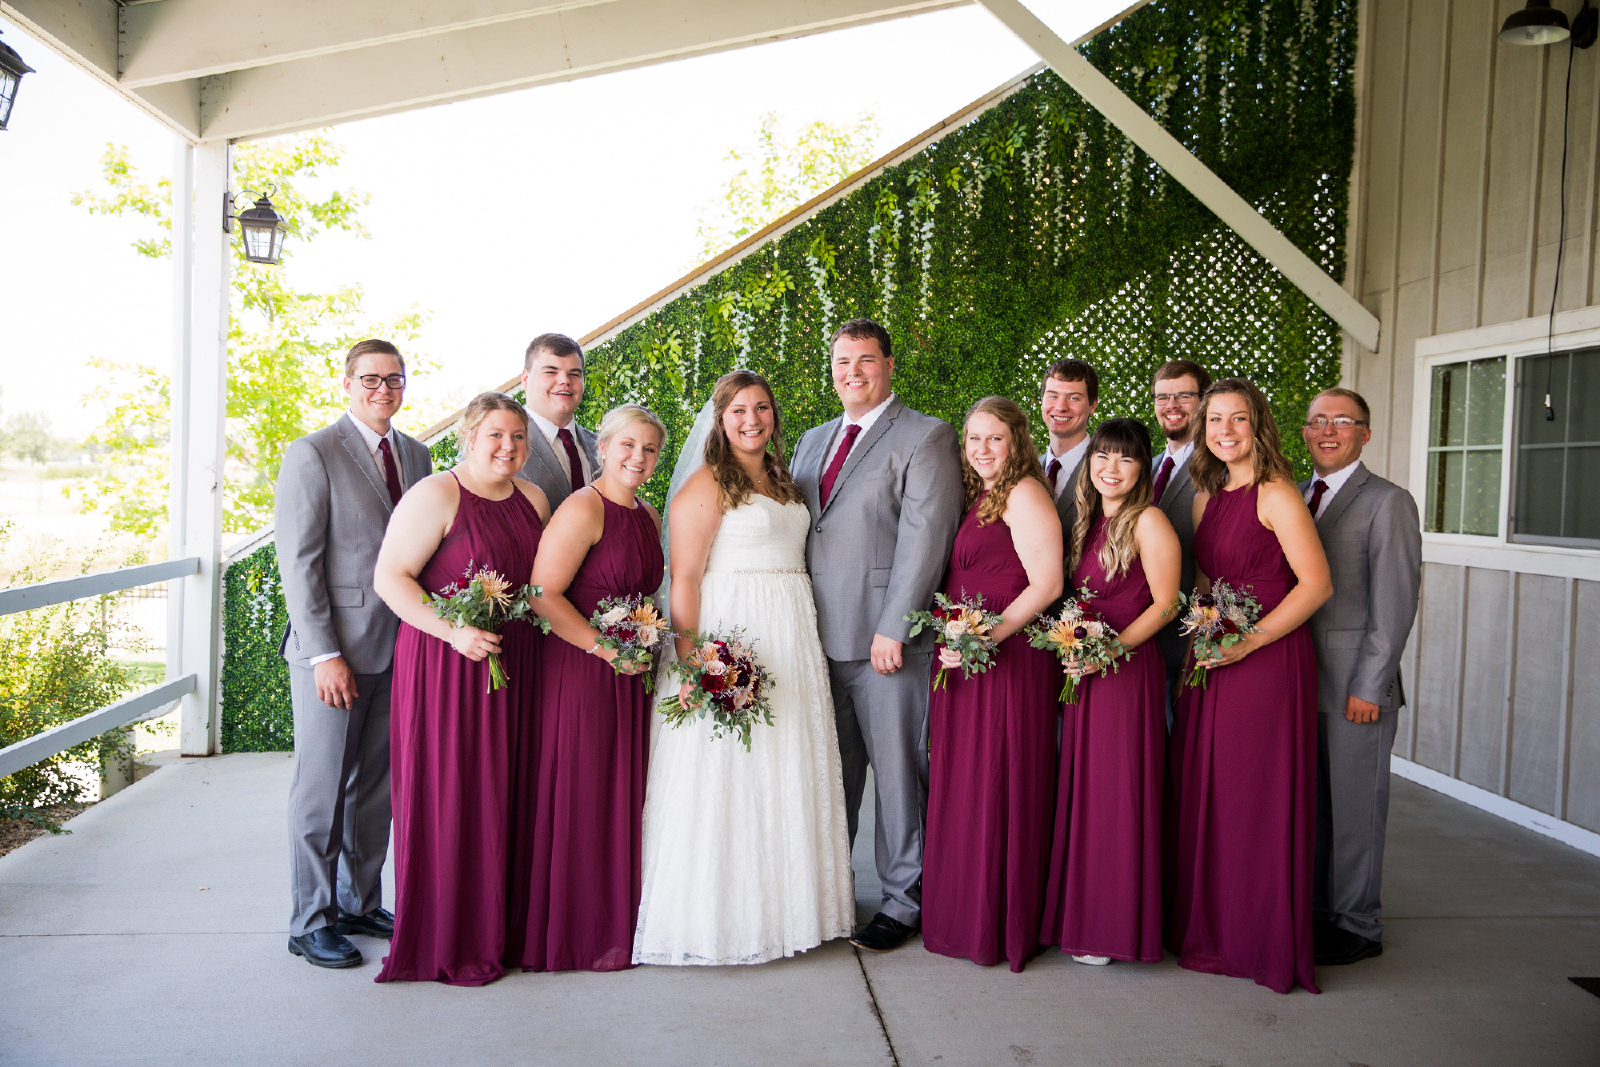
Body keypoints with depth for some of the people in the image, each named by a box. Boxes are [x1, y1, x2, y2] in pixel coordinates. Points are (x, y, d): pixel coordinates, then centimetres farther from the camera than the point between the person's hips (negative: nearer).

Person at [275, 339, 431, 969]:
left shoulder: (416, 455, 12)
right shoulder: (313, 454, -6)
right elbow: (297, 562, -11)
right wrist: (324, 654, -15)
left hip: (400, 645, 6)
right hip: (334, 647, -6)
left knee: (377, 785, 13)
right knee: (322, 788, 3)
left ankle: (360, 904, 26)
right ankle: (310, 923, 17)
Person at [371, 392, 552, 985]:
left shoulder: (532, 499, 12)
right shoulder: (436, 495, -8)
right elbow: (389, 577, -13)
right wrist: (454, 631, -22)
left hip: (515, 665, 6)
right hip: (447, 665, -6)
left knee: (509, 794, 9)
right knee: (449, 796, 0)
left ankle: (504, 930, 23)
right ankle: (445, 943, 14)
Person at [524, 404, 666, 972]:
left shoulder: (648, 516, 13)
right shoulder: (584, 509, -13)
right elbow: (543, 594, -19)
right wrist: (606, 648, -19)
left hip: (630, 674, 8)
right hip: (580, 671, -8)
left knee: (625, 794, 12)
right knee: (580, 801, 0)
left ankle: (618, 921, 26)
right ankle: (578, 934, 14)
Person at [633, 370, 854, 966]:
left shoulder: (782, 481, 16)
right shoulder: (707, 484, -7)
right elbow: (684, 578, -13)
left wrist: (805, 638, 12)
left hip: (793, 640, 8)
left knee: (788, 774, 12)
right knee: (726, 777, -2)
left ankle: (783, 905, 24)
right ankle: (722, 915, 10)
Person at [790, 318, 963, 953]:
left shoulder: (926, 437, -3)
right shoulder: (813, 442, 18)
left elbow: (925, 538, -12)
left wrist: (893, 628, -17)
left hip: (885, 638, -6)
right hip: (820, 637, 6)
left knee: (897, 770, 3)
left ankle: (904, 901, 18)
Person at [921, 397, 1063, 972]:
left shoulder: (1024, 494, -8)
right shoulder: (977, 499, 17)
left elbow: (1047, 584, -16)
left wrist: (988, 636, -21)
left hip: (1007, 660, -9)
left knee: (997, 788, -1)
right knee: (959, 788, 12)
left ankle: (1000, 927, 12)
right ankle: (961, 917, 25)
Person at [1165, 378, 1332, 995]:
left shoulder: (1275, 494, -9)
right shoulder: (1206, 497, 14)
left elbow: (1316, 583, -14)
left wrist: (1248, 642, -17)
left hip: (1268, 661, -7)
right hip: (1213, 665, 7)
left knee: (1258, 799, 1)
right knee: (1203, 797, 10)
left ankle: (1263, 942, 17)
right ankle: (1208, 929, 25)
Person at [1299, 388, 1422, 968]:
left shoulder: (1387, 502, -6)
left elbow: (1395, 605, -10)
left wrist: (1368, 686, -13)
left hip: (1355, 683, -6)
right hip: (1300, 679, 6)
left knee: (1355, 808, 4)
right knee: (1308, 803, 12)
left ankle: (1357, 926, 19)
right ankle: (1313, 912, 26)